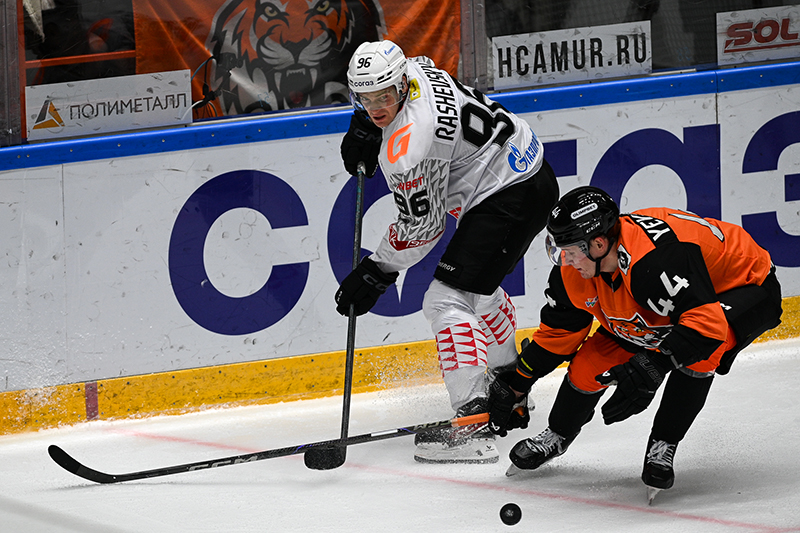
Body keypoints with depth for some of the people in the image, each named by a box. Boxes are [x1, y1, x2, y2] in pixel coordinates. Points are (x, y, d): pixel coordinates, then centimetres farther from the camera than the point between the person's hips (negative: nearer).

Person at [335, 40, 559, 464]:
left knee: (448, 298, -17)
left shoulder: (408, 147, -26)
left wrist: (377, 273, -5)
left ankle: (472, 423, -24)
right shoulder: (414, 68, -1)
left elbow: (420, 226, -17)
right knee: (478, 289, 29)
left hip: (511, 198, -11)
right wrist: (364, 128, 12)